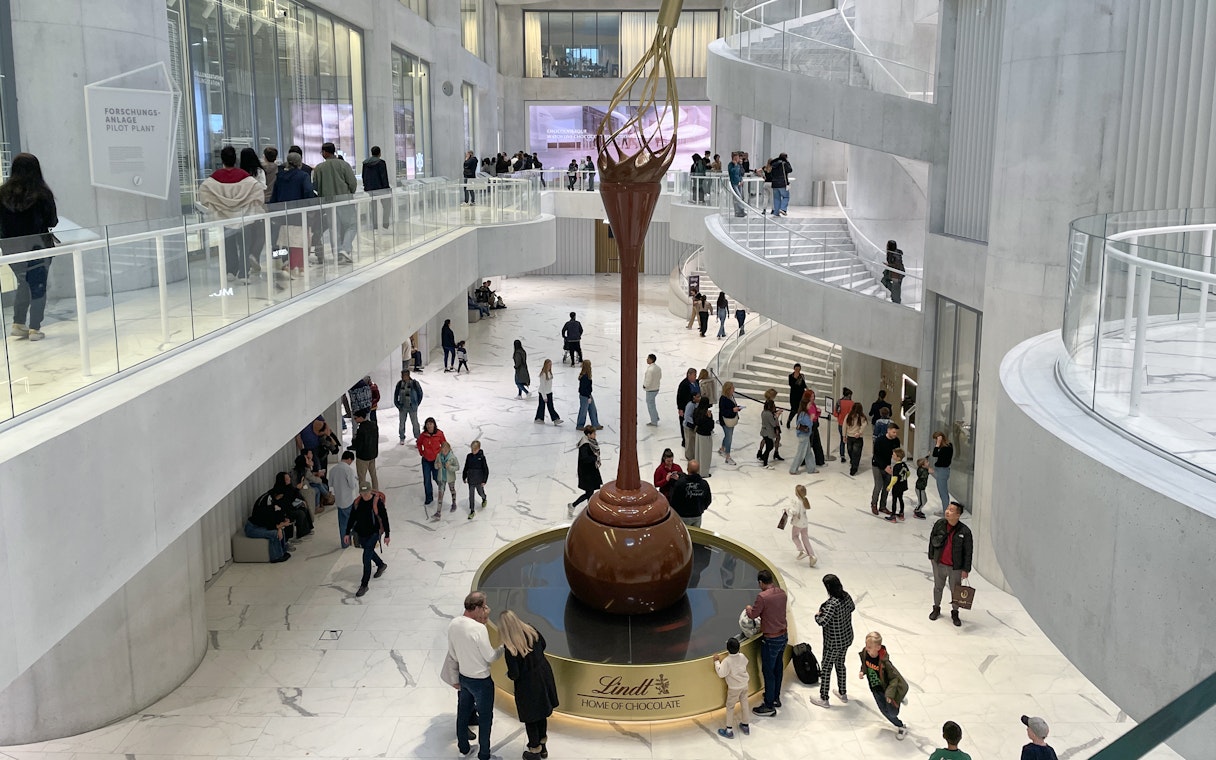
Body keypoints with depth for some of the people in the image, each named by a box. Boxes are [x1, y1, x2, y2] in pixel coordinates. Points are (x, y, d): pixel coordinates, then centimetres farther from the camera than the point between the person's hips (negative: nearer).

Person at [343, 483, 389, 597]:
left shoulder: (377, 502, -18)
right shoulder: (357, 502, -4)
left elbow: (384, 518, -11)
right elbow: (352, 518, 7)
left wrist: (387, 535, -8)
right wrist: (347, 533, 9)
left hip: (373, 533, -6)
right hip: (361, 533, 6)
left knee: (366, 558, -11)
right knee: (369, 552, 25)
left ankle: (364, 585, -4)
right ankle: (381, 565, 55)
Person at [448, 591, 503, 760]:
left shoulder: (453, 624, -7)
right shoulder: (479, 628, -29)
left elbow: (452, 654, 4)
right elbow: (490, 657, -19)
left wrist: (455, 678, 17)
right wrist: (504, 648, -2)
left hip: (464, 677, 7)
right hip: (481, 681, -7)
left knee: (463, 714, 23)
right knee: (485, 718, 12)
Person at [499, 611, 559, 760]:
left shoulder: (510, 648, -29)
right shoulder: (532, 631, -13)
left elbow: (514, 675, -23)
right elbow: (542, 646, 8)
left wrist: (509, 674, -1)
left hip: (528, 685, -6)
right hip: (544, 677, 6)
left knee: (530, 718, 17)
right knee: (542, 712, 26)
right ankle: (543, 746, 45)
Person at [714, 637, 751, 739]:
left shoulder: (727, 661, -28)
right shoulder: (742, 656, -11)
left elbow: (721, 674, -25)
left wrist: (717, 662, -16)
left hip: (734, 688, -5)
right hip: (744, 685, 5)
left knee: (730, 707, 9)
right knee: (744, 704, 20)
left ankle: (729, 730, 14)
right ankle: (746, 726, 34)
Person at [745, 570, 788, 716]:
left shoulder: (762, 596, -23)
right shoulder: (782, 593, 0)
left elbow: (753, 615, -13)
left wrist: (749, 608, 8)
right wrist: (756, 609, 22)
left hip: (771, 639, -8)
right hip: (783, 636, 8)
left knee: (768, 672, 3)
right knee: (778, 668, 22)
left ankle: (769, 706, 10)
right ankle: (776, 697, 37)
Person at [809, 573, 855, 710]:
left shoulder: (832, 603, -32)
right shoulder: (846, 596, -7)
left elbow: (823, 622, -35)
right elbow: (851, 608, 15)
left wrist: (817, 615, -15)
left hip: (834, 643, -8)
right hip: (847, 638, 8)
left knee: (825, 668, 10)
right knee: (840, 664, 27)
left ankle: (824, 699, 23)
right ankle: (843, 694, 41)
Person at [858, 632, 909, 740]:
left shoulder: (884, 662, -34)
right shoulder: (864, 654, -18)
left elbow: (894, 677, -24)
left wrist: (890, 693, -30)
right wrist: (862, 672, -14)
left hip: (887, 687, -5)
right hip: (875, 689, 5)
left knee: (892, 712, 4)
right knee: (884, 711, 9)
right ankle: (900, 726, 36)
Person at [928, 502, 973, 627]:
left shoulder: (965, 531, -19)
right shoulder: (939, 524, -11)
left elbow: (968, 552, -11)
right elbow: (932, 539, 5)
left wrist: (966, 569, -9)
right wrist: (931, 556, 11)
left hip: (955, 567, -2)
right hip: (939, 563, 2)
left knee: (955, 591, 13)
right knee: (938, 587, 21)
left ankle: (955, 613, 34)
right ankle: (936, 609, 43)